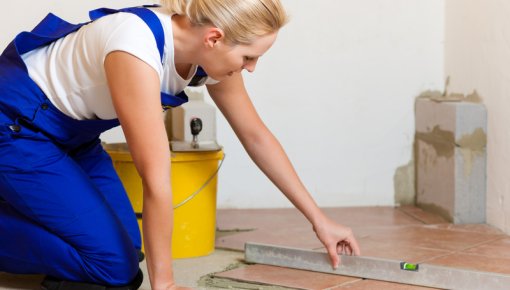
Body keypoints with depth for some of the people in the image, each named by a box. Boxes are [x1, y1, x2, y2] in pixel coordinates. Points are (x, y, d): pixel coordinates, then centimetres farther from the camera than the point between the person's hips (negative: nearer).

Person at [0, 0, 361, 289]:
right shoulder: (138, 50, -37)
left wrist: (318, 218, 3)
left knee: (126, 243, 4)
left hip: (70, 132, 8)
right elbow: (156, 179, -33)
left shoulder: (207, 50, -11)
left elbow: (256, 135, 0)